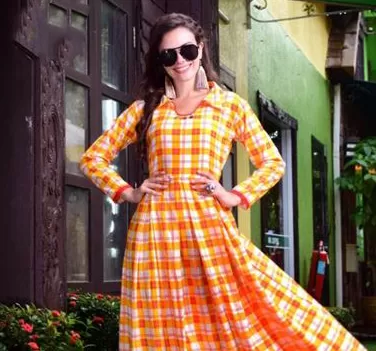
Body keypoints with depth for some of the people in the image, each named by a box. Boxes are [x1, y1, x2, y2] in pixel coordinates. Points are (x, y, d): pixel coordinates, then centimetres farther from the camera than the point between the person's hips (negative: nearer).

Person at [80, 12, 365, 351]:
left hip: (209, 228, -1)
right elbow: (93, 158, 17)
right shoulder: (145, 108, 13)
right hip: (155, 231, 1)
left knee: (233, 323, -8)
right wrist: (127, 192, 3)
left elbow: (273, 163, 12)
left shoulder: (231, 105, 10)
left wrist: (235, 196, -2)